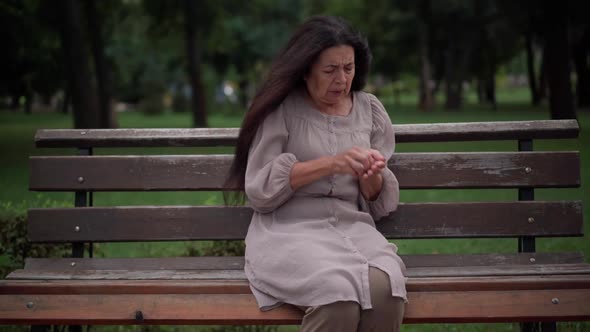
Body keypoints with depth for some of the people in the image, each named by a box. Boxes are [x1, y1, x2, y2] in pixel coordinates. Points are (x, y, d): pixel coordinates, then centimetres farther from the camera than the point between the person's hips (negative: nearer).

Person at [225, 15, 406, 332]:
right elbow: (258, 190, -7)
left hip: (352, 227, 3)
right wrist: (329, 164, -15)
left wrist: (372, 177, -9)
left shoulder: (370, 110, 13)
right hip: (288, 229, -3)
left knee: (384, 288, -32)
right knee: (339, 293, -35)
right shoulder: (281, 109, 2)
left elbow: (381, 204, 15)